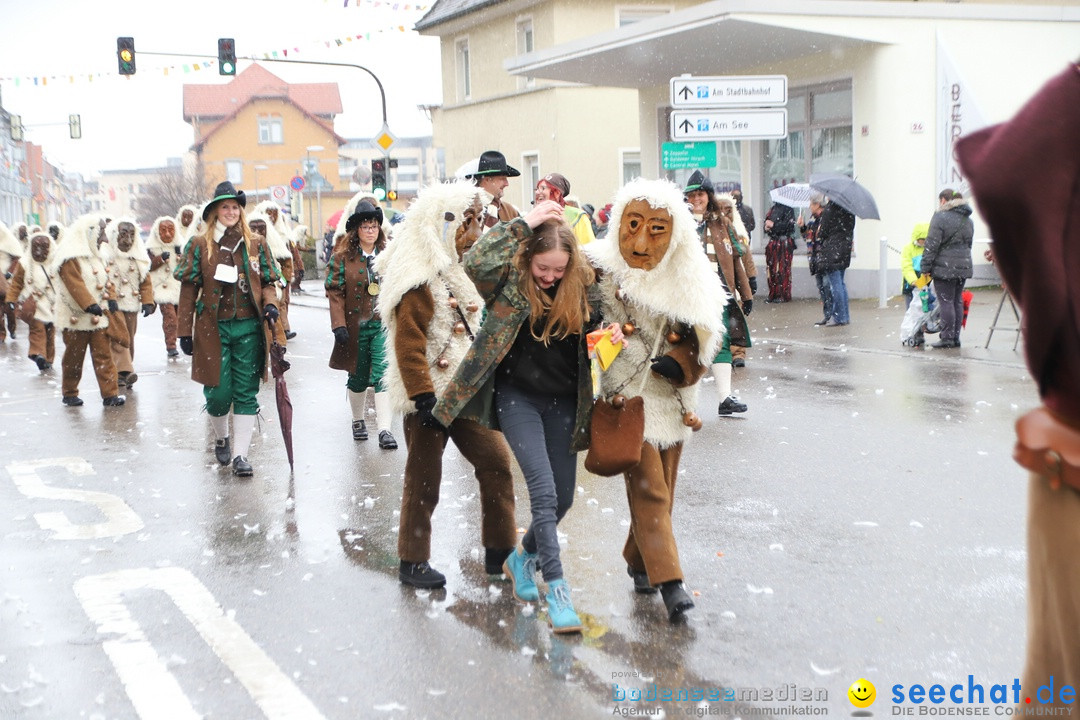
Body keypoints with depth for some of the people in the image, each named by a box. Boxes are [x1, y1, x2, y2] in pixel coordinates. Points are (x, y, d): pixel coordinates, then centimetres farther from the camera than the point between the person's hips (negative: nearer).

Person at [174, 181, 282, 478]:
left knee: (246, 393, 0)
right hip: (213, 328, -1)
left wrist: (270, 304, -8)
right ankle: (221, 438, 31)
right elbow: (189, 290, 2)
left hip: (249, 327, 1)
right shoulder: (200, 245, 2)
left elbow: (267, 283, 13)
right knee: (218, 392, 2)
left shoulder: (256, 244, 7)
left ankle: (240, 454, 5)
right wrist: (185, 331, -1)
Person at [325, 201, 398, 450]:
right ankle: (358, 421, 34)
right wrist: (339, 325, -13)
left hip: (384, 325, 1)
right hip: (356, 326, -1)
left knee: (384, 376, -11)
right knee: (358, 378, 12)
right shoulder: (342, 257, -1)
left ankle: (385, 429, -11)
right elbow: (335, 292, -5)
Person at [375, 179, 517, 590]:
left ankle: (500, 551, 18)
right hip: (430, 394, -9)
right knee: (424, 479, 2)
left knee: (496, 462, 7)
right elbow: (408, 344, -21)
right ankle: (412, 562, 16)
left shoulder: (458, 271, 14)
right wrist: (425, 399, -23)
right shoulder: (420, 281, -17)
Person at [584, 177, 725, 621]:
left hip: (671, 398, 5)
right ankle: (669, 580, -8)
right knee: (649, 487, -9)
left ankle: (639, 561, 30)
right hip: (630, 397, -5)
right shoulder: (602, 270, -10)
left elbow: (708, 336, 7)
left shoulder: (689, 279, 1)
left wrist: (681, 364, -9)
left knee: (660, 489, 13)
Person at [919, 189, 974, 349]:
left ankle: (947, 338, -4)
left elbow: (932, 245, -12)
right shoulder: (968, 220, 16)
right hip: (963, 267, 7)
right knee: (958, 302, 11)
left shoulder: (940, 217, -9)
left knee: (946, 302, -4)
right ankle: (956, 338, 14)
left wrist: (926, 268, -9)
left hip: (944, 268, -7)